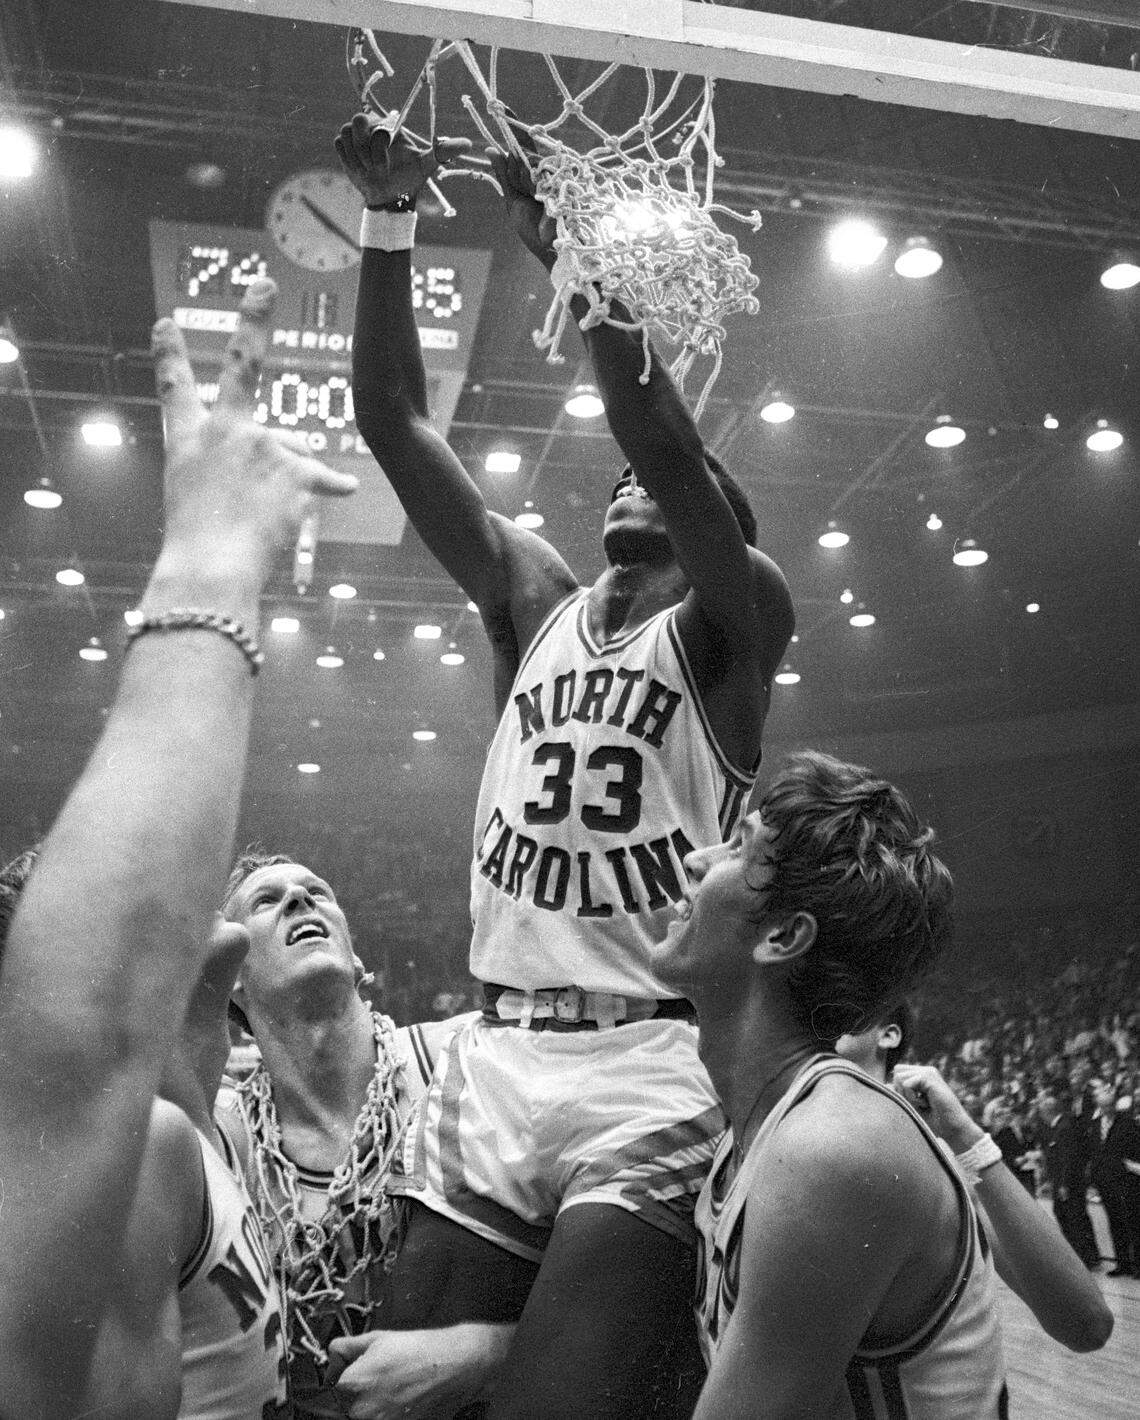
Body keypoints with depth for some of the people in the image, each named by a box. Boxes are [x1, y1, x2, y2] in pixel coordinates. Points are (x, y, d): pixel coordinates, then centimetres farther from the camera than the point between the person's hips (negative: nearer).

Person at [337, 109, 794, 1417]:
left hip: (654, 1060, -4)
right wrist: (389, 224, 1)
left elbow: (659, 435, -14)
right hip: (493, 1050, 4)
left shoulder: (730, 622, 5)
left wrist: (571, 253, -15)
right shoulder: (535, 603, 15)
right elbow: (390, 421, 9)